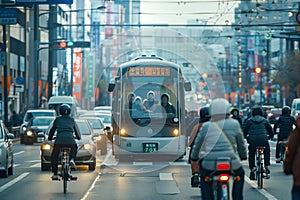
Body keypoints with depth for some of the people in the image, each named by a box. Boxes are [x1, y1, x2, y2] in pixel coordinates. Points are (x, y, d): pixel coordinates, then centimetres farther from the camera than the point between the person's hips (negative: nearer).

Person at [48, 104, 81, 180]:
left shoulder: (57, 119, 14)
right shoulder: (72, 120, 18)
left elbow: (52, 130, 23)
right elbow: (76, 130, 28)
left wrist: (50, 137, 43)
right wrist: (78, 137, 50)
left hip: (59, 140, -1)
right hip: (70, 140, 1)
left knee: (54, 156, 20)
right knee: (74, 149, 35)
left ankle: (55, 174, 12)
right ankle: (72, 159, 6)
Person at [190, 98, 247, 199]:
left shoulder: (206, 127, 4)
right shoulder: (234, 124, 3)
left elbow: (197, 144, 13)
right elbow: (241, 142, 14)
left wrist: (194, 157, 31)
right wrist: (243, 155, 31)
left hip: (210, 163, 0)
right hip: (231, 162, 0)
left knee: (204, 176, 24)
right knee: (240, 174, 26)